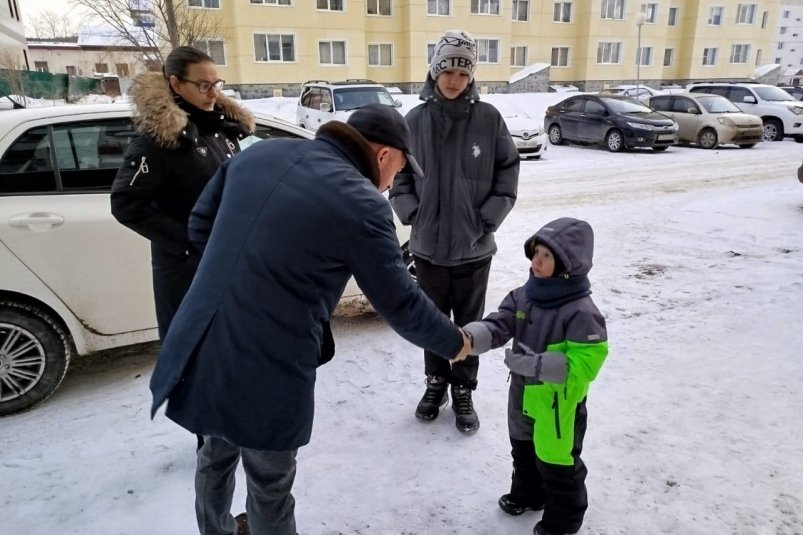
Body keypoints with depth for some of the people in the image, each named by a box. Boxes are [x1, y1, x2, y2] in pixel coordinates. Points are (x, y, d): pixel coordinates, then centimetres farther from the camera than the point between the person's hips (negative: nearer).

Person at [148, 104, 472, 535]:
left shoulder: (259, 152, 6)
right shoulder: (362, 204, -12)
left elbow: (200, 226, 16)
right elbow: (401, 304, -4)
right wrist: (455, 343, 12)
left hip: (199, 351, 7)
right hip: (268, 372, -7)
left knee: (217, 454, 31)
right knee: (269, 486, 17)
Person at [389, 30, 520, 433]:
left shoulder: (489, 119, -6)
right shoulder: (415, 120, -3)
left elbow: (508, 173, -1)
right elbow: (398, 176, 4)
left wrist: (487, 220, -9)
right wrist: (412, 215, -7)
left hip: (474, 248, -1)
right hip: (427, 246, 2)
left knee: (469, 324, 12)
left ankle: (463, 391, 30)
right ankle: (435, 383, 37)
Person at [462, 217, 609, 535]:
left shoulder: (581, 312, -26)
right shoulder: (524, 295, -5)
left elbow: (584, 365, -30)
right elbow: (496, 326, -11)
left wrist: (531, 364, -33)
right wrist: (467, 337, -32)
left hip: (558, 404, -7)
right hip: (523, 396, 7)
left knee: (557, 463, 14)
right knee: (523, 452, 28)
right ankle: (527, 494, 54)